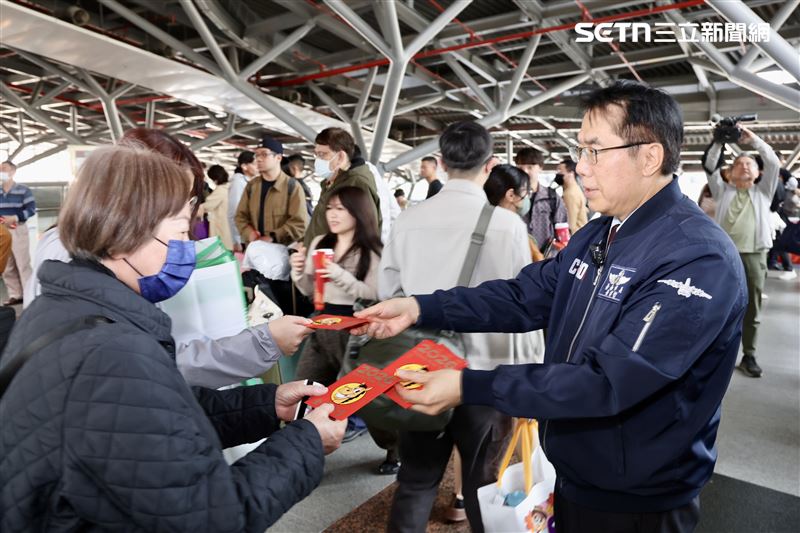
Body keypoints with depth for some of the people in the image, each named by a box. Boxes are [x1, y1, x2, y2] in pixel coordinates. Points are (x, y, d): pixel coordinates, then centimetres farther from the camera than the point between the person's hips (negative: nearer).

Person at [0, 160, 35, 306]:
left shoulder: (23, 190, -4)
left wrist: (15, 218, -21)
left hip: (18, 230, -6)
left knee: (23, 264, -6)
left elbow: (31, 209, -11)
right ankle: (15, 295, 16)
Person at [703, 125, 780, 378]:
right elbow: (709, 165, 6)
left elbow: (774, 163, 5)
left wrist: (753, 139, 3)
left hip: (755, 255, 1)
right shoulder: (722, 191, 16)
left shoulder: (763, 191, 17)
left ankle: (748, 355, 13)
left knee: (752, 309, 4)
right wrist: (719, 141, 0)